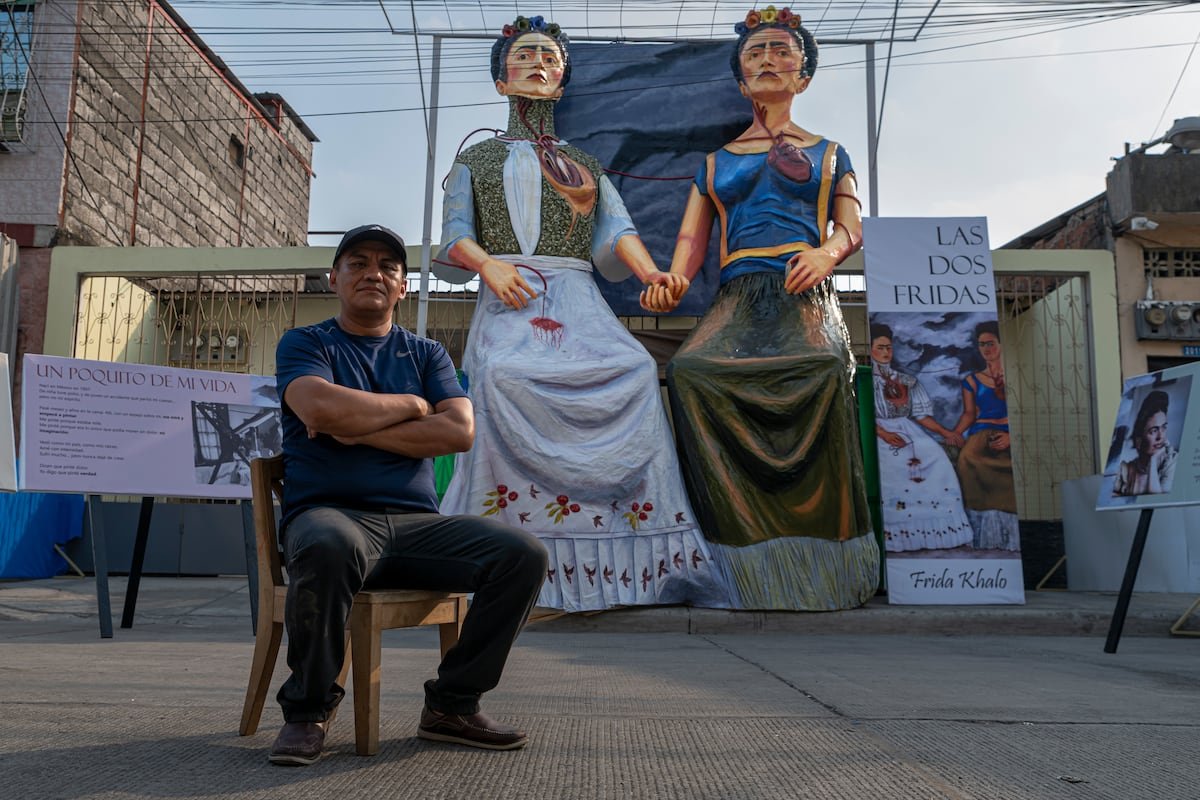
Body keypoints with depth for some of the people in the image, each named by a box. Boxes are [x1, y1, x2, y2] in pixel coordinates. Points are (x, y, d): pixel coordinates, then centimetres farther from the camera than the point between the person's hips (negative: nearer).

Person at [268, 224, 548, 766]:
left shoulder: (426, 354, 19)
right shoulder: (304, 344, 10)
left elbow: (459, 431, 0)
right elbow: (323, 407, -14)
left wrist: (356, 430, -6)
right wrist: (410, 406, 0)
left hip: (415, 523, 4)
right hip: (330, 514, -3)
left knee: (523, 553, -19)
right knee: (328, 547, -40)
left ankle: (451, 704, -2)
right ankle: (308, 709, -14)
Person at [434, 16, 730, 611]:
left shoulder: (586, 167, 28)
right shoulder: (476, 160, 26)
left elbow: (616, 230, 10)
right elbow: (455, 238, 11)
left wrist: (649, 270, -12)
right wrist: (487, 262, -12)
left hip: (578, 303, 2)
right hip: (507, 303, -2)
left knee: (635, 370, -28)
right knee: (506, 375, -34)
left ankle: (642, 564, -23)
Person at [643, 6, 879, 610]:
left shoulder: (827, 153, 24)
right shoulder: (716, 161, 25)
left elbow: (851, 227, 10)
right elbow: (691, 237, 14)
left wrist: (827, 253, -14)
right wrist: (671, 282, -9)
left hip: (805, 297, -1)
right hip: (737, 299, 1)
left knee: (825, 367, -34)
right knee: (689, 368, -30)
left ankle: (816, 569, -25)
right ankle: (747, 566, -24)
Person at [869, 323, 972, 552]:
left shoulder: (905, 381, 20)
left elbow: (920, 413, 14)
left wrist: (945, 432, 1)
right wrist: (884, 434, -18)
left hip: (908, 431, 4)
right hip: (878, 434, -4)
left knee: (936, 460, -20)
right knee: (892, 465, -30)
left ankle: (938, 531, -19)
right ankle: (896, 536, -26)